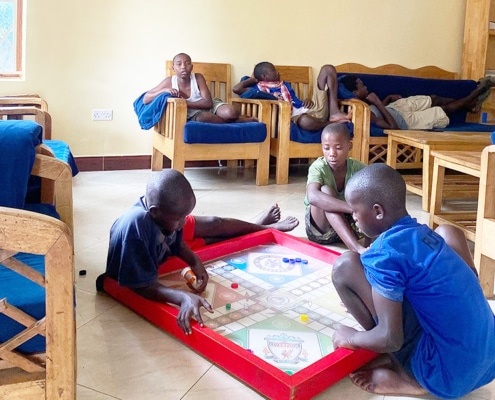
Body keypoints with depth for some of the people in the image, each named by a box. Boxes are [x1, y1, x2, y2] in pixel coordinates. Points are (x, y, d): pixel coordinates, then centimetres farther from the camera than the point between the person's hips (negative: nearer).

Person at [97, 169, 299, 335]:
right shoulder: (134, 227, -48)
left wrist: (195, 263, -25)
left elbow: (178, 243, -8)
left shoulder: (164, 212, -28)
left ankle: (260, 227, 43)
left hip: (162, 254, 6)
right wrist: (185, 297, -59)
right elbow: (145, 287, -45)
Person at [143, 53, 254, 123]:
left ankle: (247, 120, -3)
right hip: (193, 115, 1)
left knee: (230, 112, -36)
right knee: (203, 118, -39)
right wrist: (164, 91, -27)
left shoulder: (198, 77, -14)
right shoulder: (169, 82, -12)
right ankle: (238, 120, -18)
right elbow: (145, 99, -10)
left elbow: (208, 103, -21)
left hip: (211, 107, 0)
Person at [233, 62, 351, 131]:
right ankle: (333, 123, -17)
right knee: (305, 122, -50)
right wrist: (253, 79, 15)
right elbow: (236, 89, -3)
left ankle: (334, 112, -12)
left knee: (328, 69, 5)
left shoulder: (285, 84, 31)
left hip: (315, 107, 8)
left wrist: (308, 100, 3)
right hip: (296, 115, -8)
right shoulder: (261, 88, 10)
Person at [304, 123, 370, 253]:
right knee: (326, 190, -33)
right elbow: (312, 197, -44)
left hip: (348, 223, 3)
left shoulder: (357, 168, -12)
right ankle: (356, 247, -42)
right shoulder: (318, 167, -22)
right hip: (320, 228, -3)